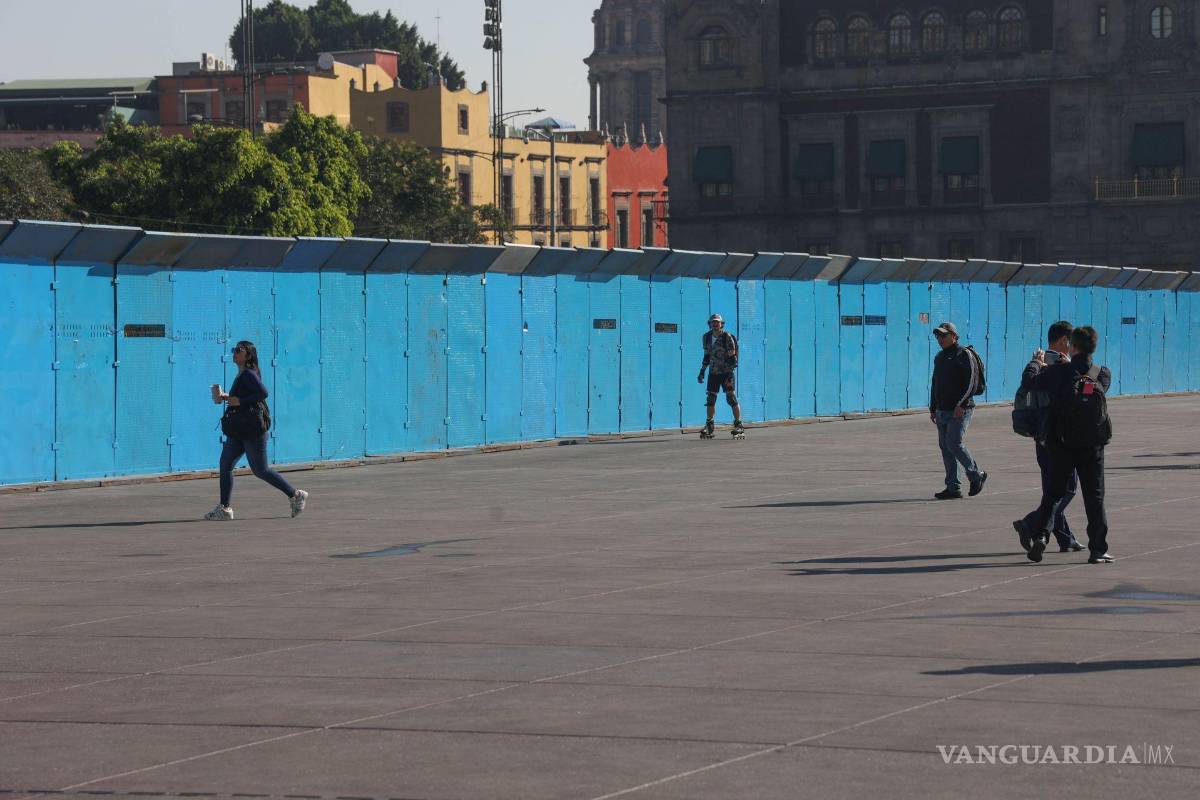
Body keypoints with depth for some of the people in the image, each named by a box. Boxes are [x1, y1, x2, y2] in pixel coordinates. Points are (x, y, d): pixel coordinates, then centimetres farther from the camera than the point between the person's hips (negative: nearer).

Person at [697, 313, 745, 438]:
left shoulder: (727, 337, -12)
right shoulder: (707, 337, 6)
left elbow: (732, 357, -14)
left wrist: (730, 375, -20)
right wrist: (702, 372, 11)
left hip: (726, 372, -6)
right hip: (713, 372, 6)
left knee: (731, 398, -9)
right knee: (710, 399, 4)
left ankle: (739, 425, -4)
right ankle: (709, 427, 12)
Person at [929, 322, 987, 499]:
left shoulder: (964, 355, -7)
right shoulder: (939, 358, 19)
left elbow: (972, 383, -15)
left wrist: (961, 404, -21)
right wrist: (933, 408, 20)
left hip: (960, 411, -8)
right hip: (942, 410, 8)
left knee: (954, 444, -15)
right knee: (945, 447, 4)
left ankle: (976, 475, 4)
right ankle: (953, 488, 6)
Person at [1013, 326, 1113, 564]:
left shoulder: (1059, 372, -9)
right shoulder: (1103, 375, -2)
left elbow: (1030, 380, -2)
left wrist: (1036, 363, 18)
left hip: (1061, 445, -1)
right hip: (1092, 447, 1)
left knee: (1053, 493, 12)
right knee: (1094, 497, 6)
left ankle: (1039, 533, -4)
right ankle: (1098, 549, 4)